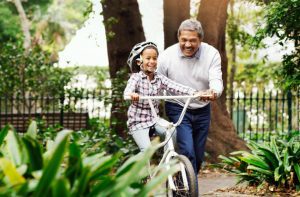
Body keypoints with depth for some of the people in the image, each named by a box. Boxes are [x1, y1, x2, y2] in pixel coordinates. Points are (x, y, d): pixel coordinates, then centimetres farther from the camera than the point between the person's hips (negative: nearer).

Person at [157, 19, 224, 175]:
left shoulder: (211, 54, -9)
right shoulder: (167, 56, -12)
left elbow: (216, 80, -19)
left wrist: (214, 92, -44)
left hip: (202, 111, 3)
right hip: (178, 110, -3)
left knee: (198, 156, 11)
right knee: (187, 152, -19)